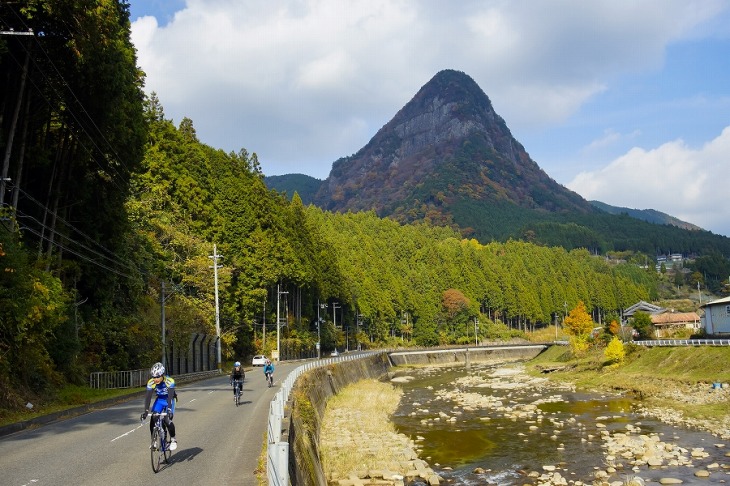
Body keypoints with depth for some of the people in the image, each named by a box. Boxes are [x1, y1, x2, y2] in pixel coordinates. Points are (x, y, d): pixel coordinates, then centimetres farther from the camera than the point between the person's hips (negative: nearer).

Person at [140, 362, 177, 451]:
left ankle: (173, 439, 1)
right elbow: (148, 397, -25)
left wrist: (169, 409, -51)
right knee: (153, 420, -11)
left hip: (169, 400, -4)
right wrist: (146, 411, -37)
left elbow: (170, 396, -39)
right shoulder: (150, 383, -22)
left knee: (167, 420, -20)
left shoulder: (170, 381, -32)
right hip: (159, 400, 4)